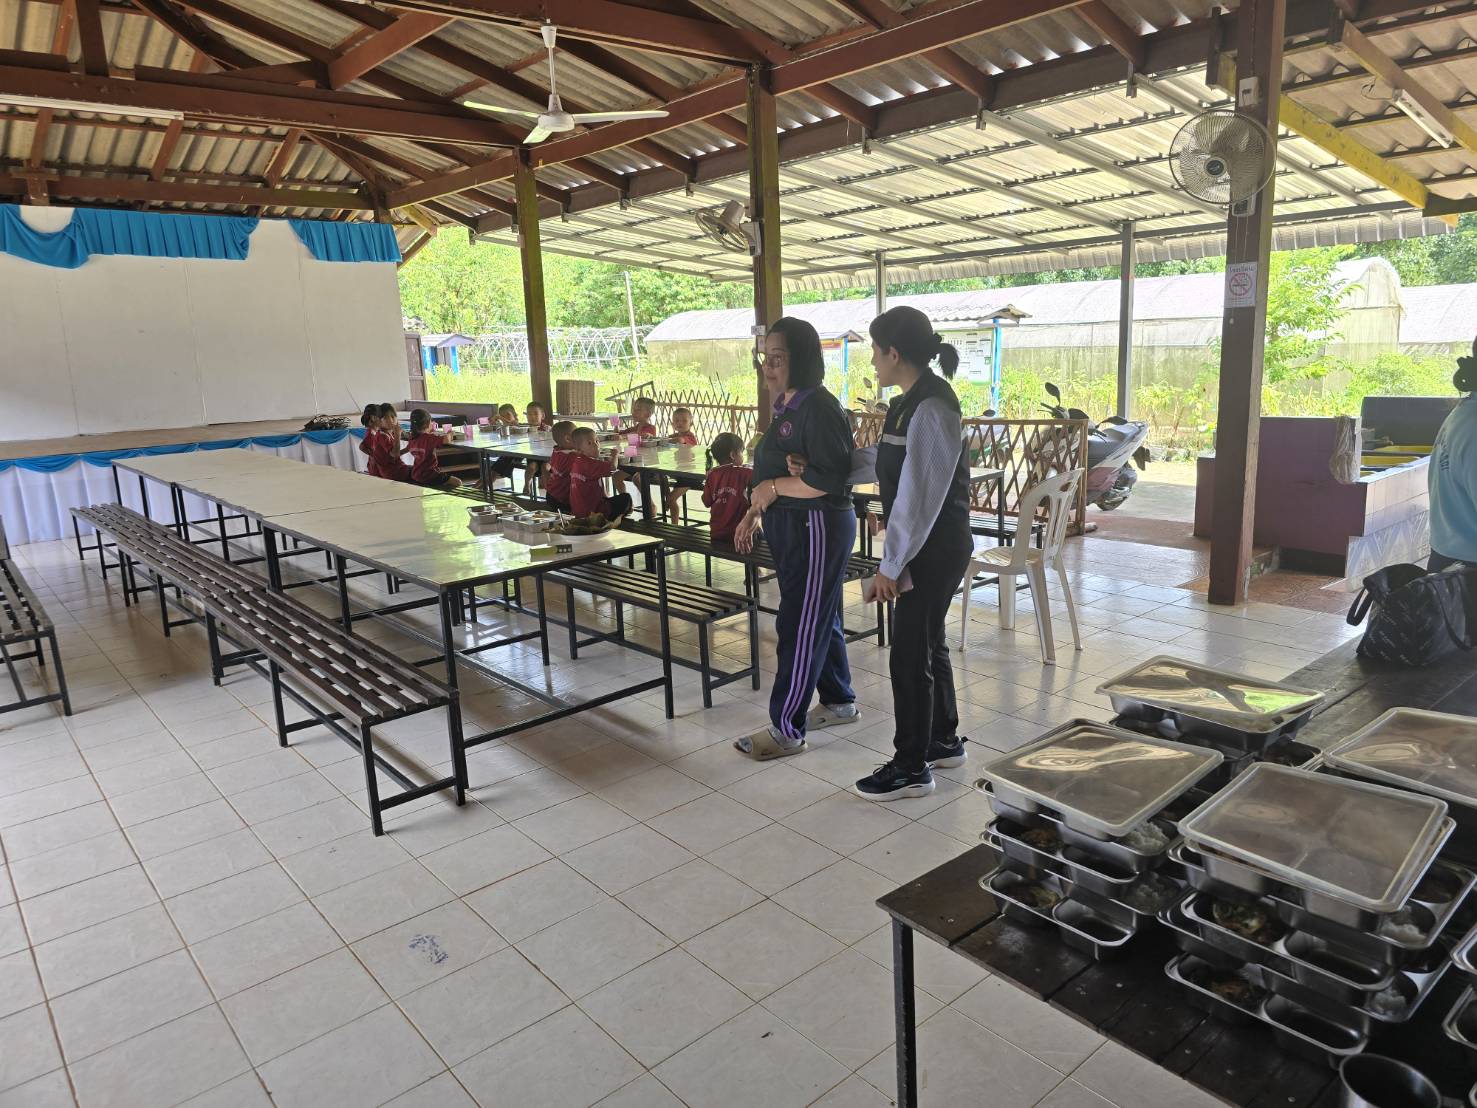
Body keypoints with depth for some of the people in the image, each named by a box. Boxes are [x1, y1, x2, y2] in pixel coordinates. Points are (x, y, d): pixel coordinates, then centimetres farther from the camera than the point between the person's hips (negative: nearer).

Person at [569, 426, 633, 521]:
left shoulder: (577, 461, 8)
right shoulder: (590, 463, -22)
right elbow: (612, 468, -26)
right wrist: (614, 456, -7)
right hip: (591, 511, -10)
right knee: (626, 498, -1)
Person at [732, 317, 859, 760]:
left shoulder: (819, 409, -19)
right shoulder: (787, 407, 11)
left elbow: (831, 478, -26)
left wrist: (773, 487, -18)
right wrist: (756, 511, 14)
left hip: (817, 529, -10)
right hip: (790, 528, 10)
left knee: (799, 627, -3)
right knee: (820, 619, 19)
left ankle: (786, 731, 7)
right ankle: (839, 702, 35)